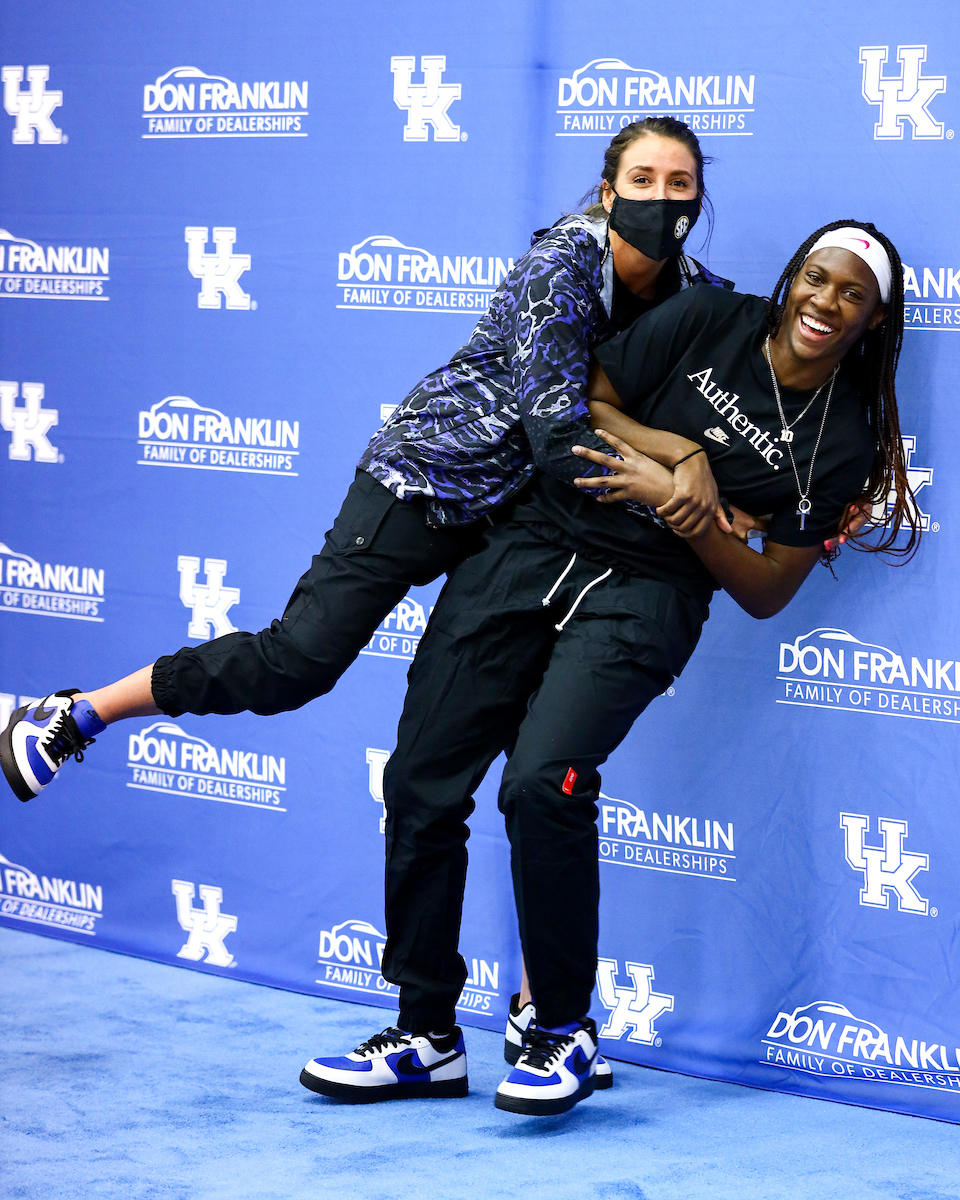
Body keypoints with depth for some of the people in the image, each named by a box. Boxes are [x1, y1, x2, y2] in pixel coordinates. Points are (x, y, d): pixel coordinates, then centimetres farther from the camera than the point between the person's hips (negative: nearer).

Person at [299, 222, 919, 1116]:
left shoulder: (843, 442, -1)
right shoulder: (707, 321, 2)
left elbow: (766, 591, -2)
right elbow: (583, 402, 5)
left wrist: (677, 500, -13)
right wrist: (681, 453, -8)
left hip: (644, 599, -3)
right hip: (535, 541, 3)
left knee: (542, 783, -26)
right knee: (420, 782, -2)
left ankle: (565, 1033, -7)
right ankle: (426, 1037, 11)